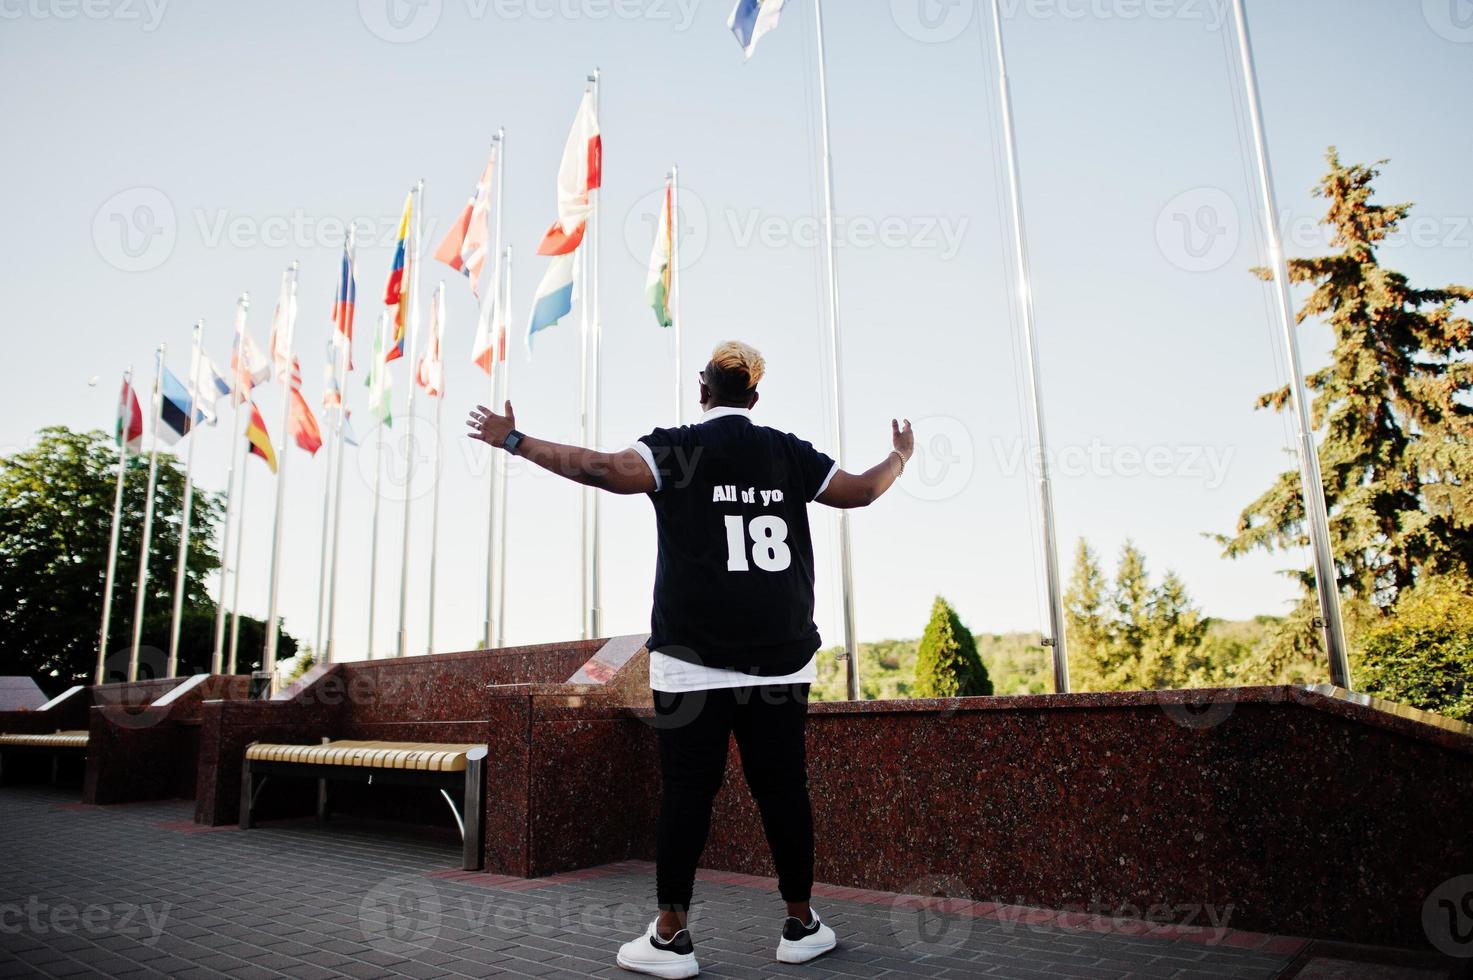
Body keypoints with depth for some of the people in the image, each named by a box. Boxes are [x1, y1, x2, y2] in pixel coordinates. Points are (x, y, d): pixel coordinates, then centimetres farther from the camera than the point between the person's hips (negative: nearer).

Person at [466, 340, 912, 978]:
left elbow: (606, 470, -18)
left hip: (694, 657, -3)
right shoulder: (789, 453, 7)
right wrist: (900, 456, 35)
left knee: (687, 789, 2)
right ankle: (801, 926, 19)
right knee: (783, 787, 9)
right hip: (782, 656, 3)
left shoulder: (678, 448, -3)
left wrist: (516, 441, -9)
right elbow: (860, 491, 15)